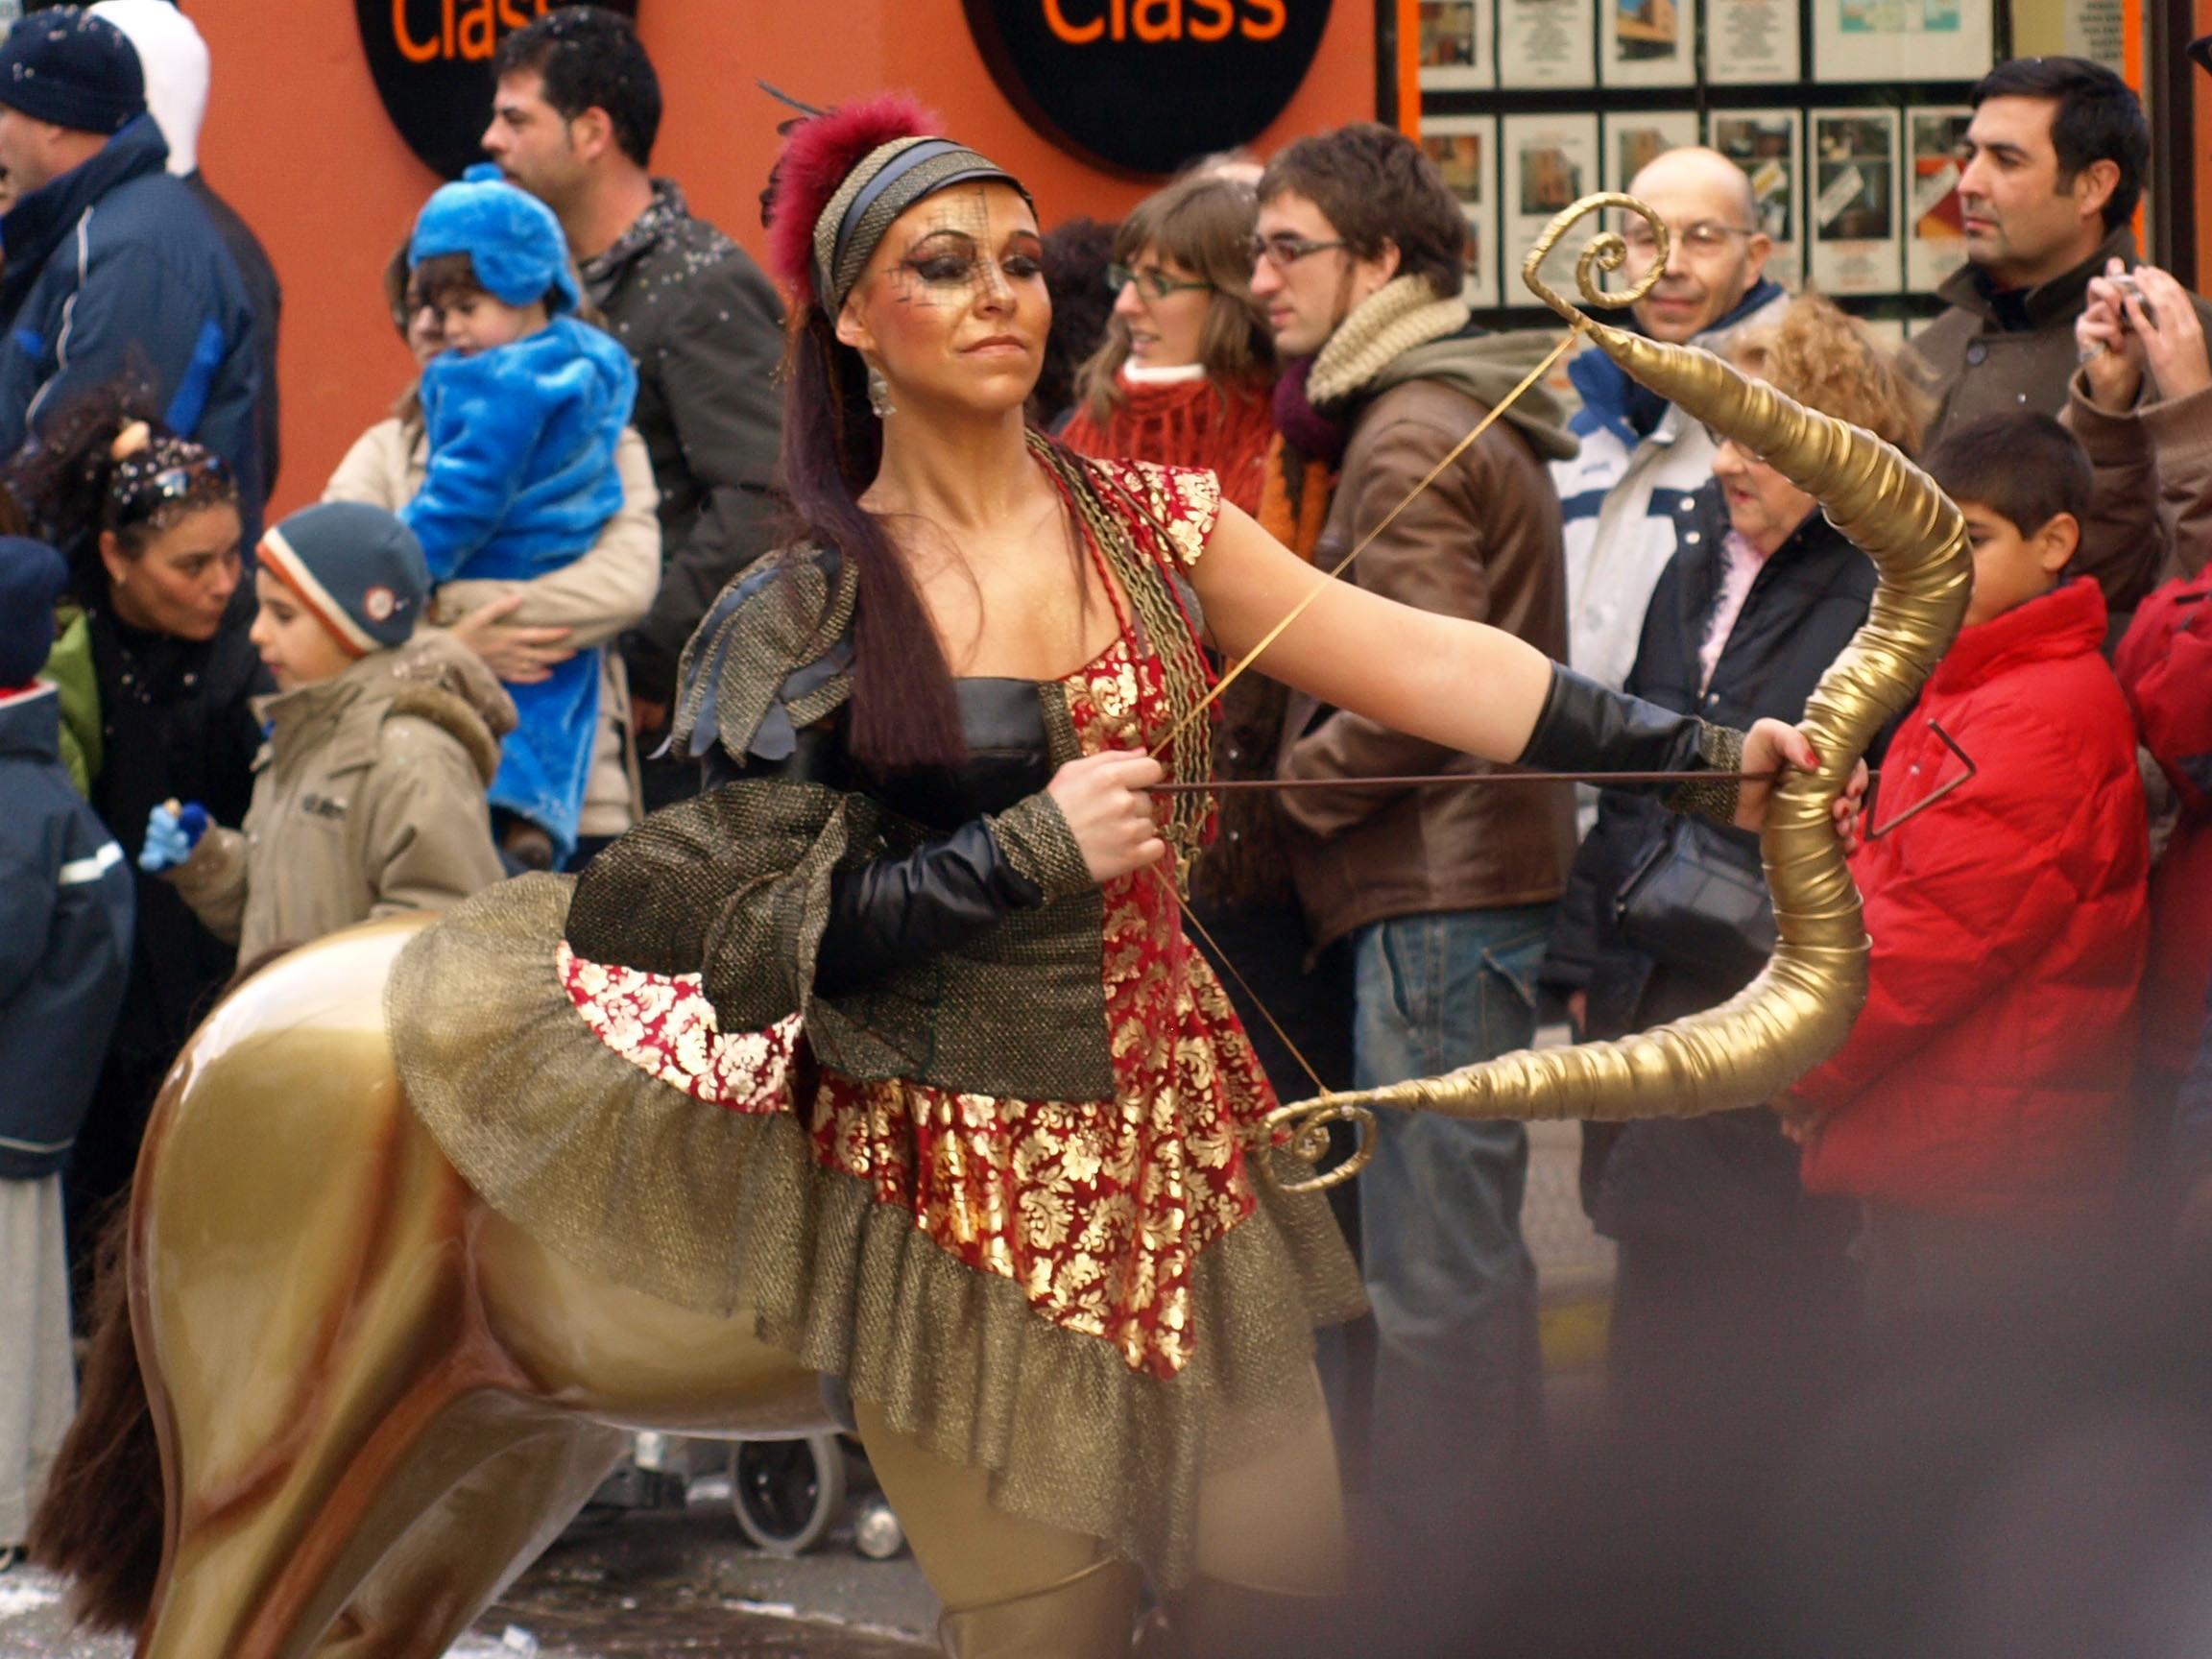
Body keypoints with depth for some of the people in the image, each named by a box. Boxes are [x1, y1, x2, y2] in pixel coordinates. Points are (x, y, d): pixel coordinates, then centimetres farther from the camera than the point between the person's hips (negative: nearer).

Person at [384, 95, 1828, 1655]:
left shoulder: (1145, 523, 4)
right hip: (965, 1170, -4)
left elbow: (1421, 660, -3)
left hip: (1184, 1130, 4)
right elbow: (745, 931, -9)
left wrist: (1696, 750, -11)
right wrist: (1030, 853, -17)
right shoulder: (808, 613, -5)